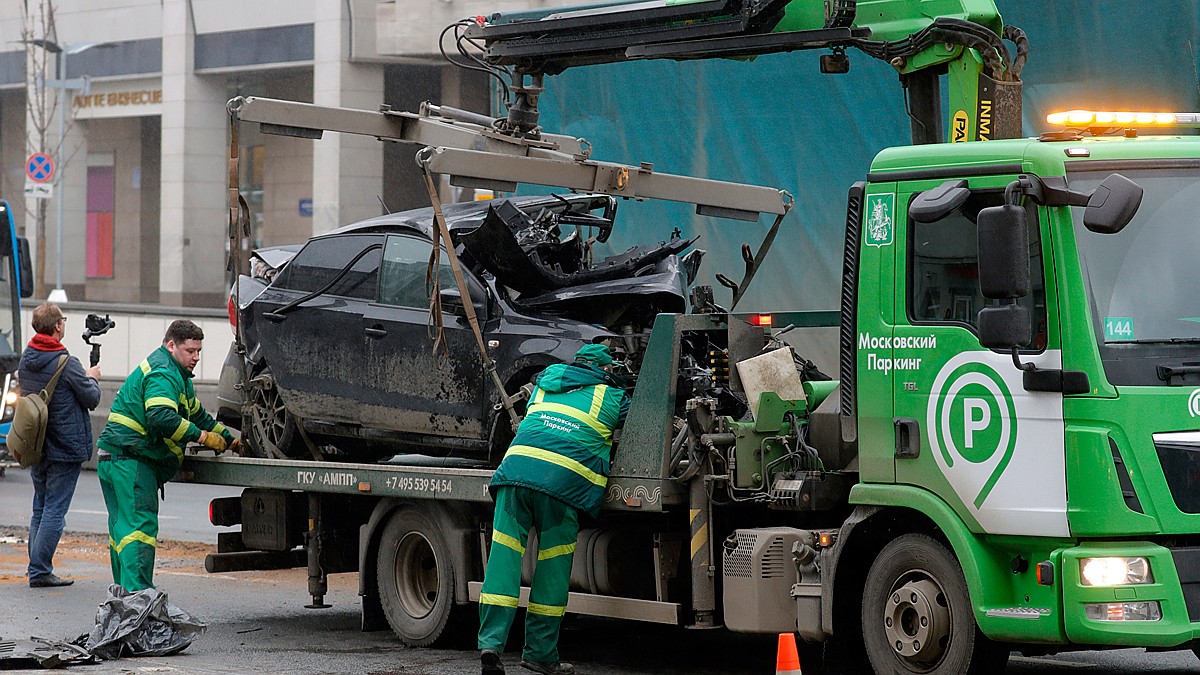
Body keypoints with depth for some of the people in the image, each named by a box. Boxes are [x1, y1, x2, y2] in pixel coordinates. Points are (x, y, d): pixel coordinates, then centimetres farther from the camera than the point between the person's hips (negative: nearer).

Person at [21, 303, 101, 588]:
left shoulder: (25, 360, 5)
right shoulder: (67, 363, -17)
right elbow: (92, 398, -10)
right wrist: (92, 379, 12)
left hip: (35, 447, 7)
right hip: (65, 447, -7)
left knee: (40, 508, 14)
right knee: (55, 509, -3)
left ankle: (38, 569, 15)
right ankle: (40, 570, -5)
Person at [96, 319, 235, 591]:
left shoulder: (176, 374, 22)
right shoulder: (163, 373, -14)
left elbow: (197, 414, 30)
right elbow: (161, 418, -29)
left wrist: (230, 440, 23)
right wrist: (202, 437, -23)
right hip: (130, 459, -11)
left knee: (124, 527, 13)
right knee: (140, 526, -16)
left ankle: (125, 592, 18)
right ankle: (138, 594, -22)